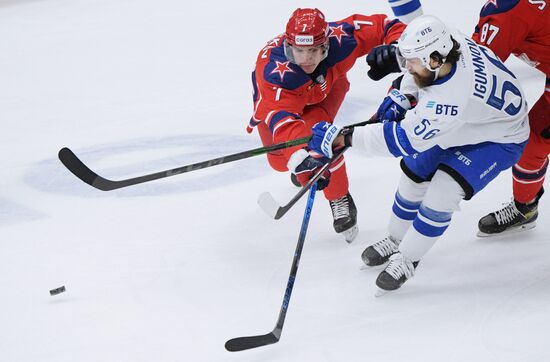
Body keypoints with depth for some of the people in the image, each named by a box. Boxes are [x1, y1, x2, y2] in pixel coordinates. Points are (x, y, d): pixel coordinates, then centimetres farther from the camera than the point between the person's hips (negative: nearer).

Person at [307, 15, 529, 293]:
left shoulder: (452, 98, -44)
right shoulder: (448, 44, -23)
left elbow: (403, 139, -40)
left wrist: (341, 139, -38)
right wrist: (403, 96, -12)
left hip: (498, 139, -8)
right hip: (456, 125, 9)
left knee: (441, 194, -19)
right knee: (415, 177, 11)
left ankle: (407, 259, 2)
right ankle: (395, 240, 35)